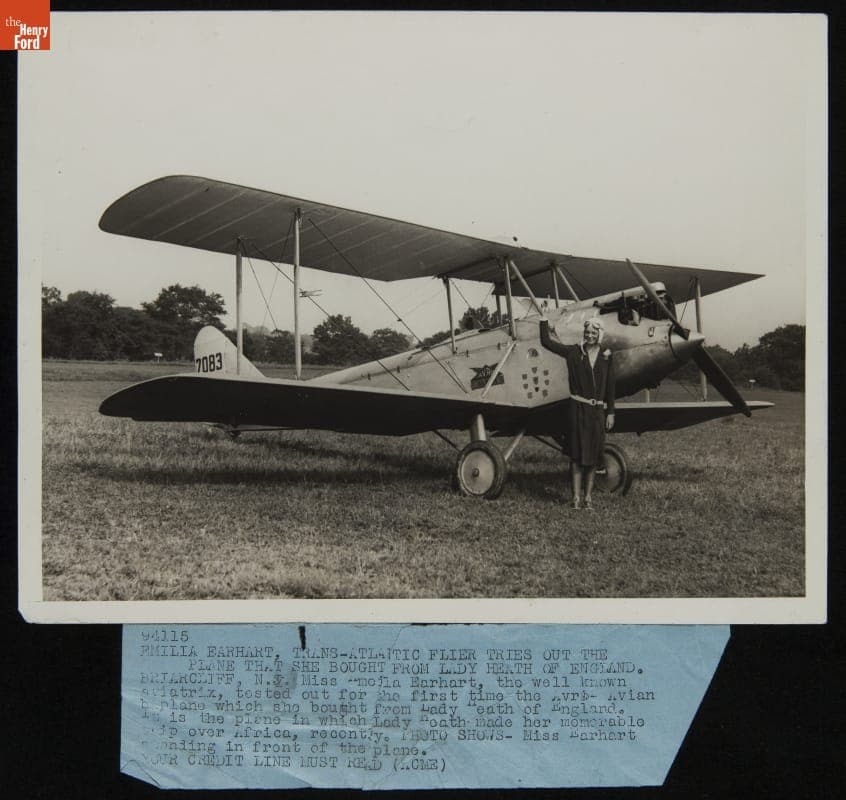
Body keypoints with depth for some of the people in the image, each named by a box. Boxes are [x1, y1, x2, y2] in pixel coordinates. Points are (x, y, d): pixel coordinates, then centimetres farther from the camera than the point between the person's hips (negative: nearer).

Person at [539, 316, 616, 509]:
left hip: (597, 411, 2)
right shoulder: (573, 352, 2)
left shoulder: (607, 357, 6)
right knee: (576, 454, 0)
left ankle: (588, 497, 15)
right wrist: (544, 319, -7)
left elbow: (610, 387, 7)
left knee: (593, 456, 5)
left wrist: (610, 412, 5)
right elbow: (546, 342, -2)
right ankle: (576, 498, 6)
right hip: (577, 409, -2)